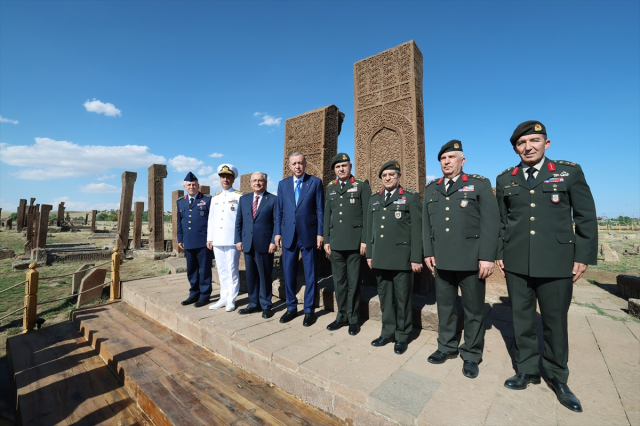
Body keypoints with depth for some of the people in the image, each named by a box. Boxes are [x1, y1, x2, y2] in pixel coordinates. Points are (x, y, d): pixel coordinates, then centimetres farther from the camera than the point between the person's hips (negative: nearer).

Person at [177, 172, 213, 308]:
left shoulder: (207, 200, -1)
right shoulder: (180, 202, 14)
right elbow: (179, 222, 18)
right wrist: (180, 239, 13)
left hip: (204, 242, -5)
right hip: (188, 243, 5)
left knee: (204, 270, 2)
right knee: (191, 270, 14)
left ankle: (204, 296, 14)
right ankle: (194, 294, 27)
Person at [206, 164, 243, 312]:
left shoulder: (239, 196, -2)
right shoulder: (214, 198, 15)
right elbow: (211, 219, 15)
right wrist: (209, 238, 11)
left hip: (232, 240, -5)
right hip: (217, 241, 5)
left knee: (232, 270, 2)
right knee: (221, 270, 12)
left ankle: (231, 300, 13)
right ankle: (224, 298, 23)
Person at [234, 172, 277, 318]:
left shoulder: (273, 199, -1)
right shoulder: (243, 199, 13)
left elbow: (277, 223, -4)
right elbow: (238, 221, 12)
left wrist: (273, 241, -11)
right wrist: (238, 240, 4)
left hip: (264, 244, -4)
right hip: (247, 244, 4)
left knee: (265, 276, 5)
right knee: (251, 276, 12)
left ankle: (266, 306, 18)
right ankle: (254, 304, 26)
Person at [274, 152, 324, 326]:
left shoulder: (315, 182, 1)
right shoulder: (283, 184, 10)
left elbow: (320, 209, -1)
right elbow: (279, 211, 10)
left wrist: (320, 233, -6)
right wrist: (278, 232, 4)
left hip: (308, 234, -3)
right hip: (288, 235, 3)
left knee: (310, 274, 6)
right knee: (289, 273, 10)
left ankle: (309, 310, 21)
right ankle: (291, 307, 27)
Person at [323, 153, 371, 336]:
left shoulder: (362, 185, 1)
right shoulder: (330, 188, 13)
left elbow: (367, 214, -4)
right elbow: (327, 216, 12)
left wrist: (365, 240, -10)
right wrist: (326, 240, 7)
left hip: (354, 241, -4)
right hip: (336, 242, 4)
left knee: (353, 281, 6)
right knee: (339, 281, 11)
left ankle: (353, 318, 21)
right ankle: (342, 316, 26)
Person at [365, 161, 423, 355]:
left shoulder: (411, 197, -1)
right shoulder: (374, 199, 12)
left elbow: (416, 229, -6)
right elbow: (369, 227, 12)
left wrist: (416, 258, -10)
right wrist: (369, 253, 10)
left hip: (401, 257, -4)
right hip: (380, 258, 4)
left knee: (402, 298, 8)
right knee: (384, 297, 14)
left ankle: (402, 336, 26)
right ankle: (388, 332, 30)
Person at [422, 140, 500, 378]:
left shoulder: (480, 184, 1)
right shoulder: (431, 189, 12)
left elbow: (491, 222, -6)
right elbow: (426, 224, 11)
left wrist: (487, 257, -13)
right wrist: (428, 252, 5)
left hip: (471, 259, -3)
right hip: (441, 260, 3)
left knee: (473, 310, 10)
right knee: (445, 307, 15)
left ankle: (471, 355, 27)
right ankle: (447, 347, 32)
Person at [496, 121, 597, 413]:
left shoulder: (570, 171, 3)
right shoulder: (505, 179, 7)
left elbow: (585, 216, 2)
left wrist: (584, 257, -3)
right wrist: (498, 254, 6)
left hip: (556, 262, -1)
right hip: (516, 262, 2)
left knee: (555, 322, 10)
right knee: (522, 319, 11)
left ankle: (557, 377, 30)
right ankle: (527, 370, 28)